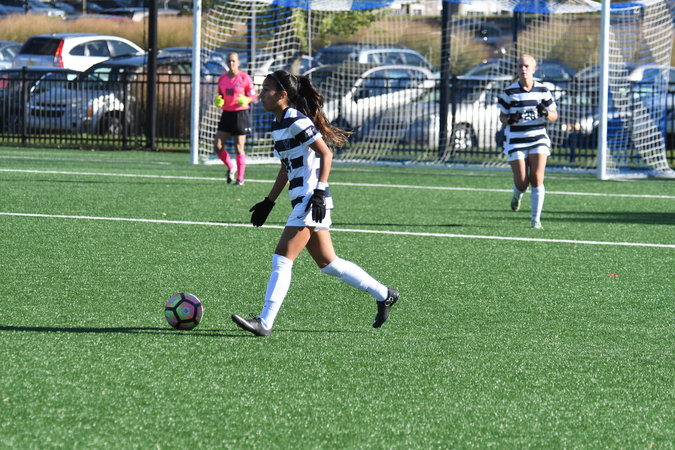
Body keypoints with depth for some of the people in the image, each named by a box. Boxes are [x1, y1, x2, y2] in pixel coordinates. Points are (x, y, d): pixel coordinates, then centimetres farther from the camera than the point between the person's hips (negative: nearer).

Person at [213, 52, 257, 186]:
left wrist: (246, 100, -23)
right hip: (227, 114, 5)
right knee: (218, 145, -2)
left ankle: (240, 178, 4)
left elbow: (253, 96, -2)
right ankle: (231, 168, 22)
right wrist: (218, 101, -3)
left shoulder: (244, 78, -6)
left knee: (239, 147, -4)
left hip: (241, 114, -5)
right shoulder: (222, 78, 9)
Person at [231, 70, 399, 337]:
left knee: (282, 259, -13)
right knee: (328, 263, 15)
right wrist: (268, 203, 23)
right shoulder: (277, 125, 15)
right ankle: (384, 295, 25)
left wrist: (319, 191, -23)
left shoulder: (297, 121, -13)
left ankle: (265, 322, -15)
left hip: (311, 201, -10)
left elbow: (326, 154, -16)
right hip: (302, 202, 10)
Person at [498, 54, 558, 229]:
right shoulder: (509, 92, -1)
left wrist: (546, 113, -14)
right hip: (516, 141, 0)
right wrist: (509, 120, -17)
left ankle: (536, 219, -3)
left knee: (537, 179, -12)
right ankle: (517, 194, 36)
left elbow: (554, 116, 9)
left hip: (538, 138, 0)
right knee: (521, 183, -3)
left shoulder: (543, 91, 2)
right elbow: (502, 116, 6)